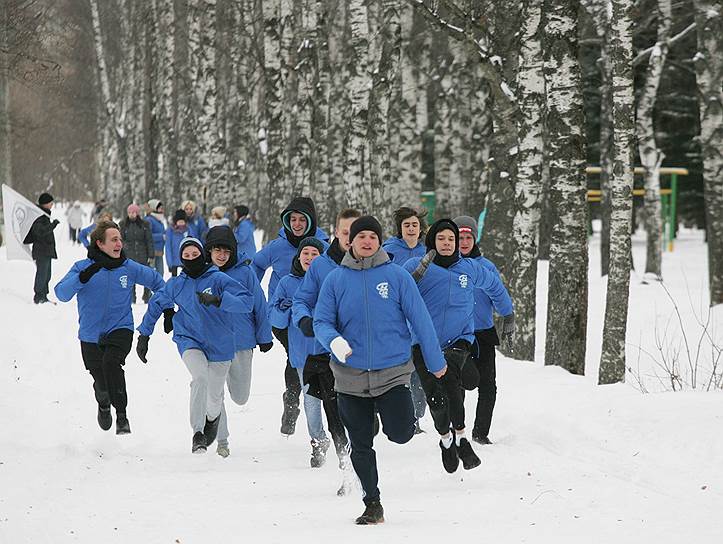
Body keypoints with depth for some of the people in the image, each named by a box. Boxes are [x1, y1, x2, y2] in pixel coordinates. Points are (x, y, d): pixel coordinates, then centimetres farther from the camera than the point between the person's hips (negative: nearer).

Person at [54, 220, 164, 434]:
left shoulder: (129, 268, -2)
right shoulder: (83, 267, -7)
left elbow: (155, 280, 16)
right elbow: (62, 293, -20)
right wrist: (82, 278, -36)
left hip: (121, 330, -1)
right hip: (91, 335, 1)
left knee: (111, 363, -30)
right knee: (101, 382, 9)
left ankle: (122, 415, -20)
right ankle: (104, 404, 48)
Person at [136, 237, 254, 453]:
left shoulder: (218, 279, -9)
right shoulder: (176, 285, 2)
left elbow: (247, 301, -19)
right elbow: (156, 304, 18)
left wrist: (218, 300, -33)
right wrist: (144, 335, 18)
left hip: (219, 344, 0)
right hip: (189, 341, 0)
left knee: (215, 397, 10)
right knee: (200, 377, -30)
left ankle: (213, 418, 49)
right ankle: (197, 432, -24)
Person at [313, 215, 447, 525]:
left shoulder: (396, 276, -2)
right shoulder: (335, 280, 1)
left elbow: (420, 319, 1)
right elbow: (321, 321, 2)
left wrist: (435, 361, 4)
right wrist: (334, 341, -21)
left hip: (392, 371, -2)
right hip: (350, 376, 2)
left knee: (400, 434, -13)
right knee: (360, 446, 6)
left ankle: (396, 416, 23)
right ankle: (372, 504, 21)